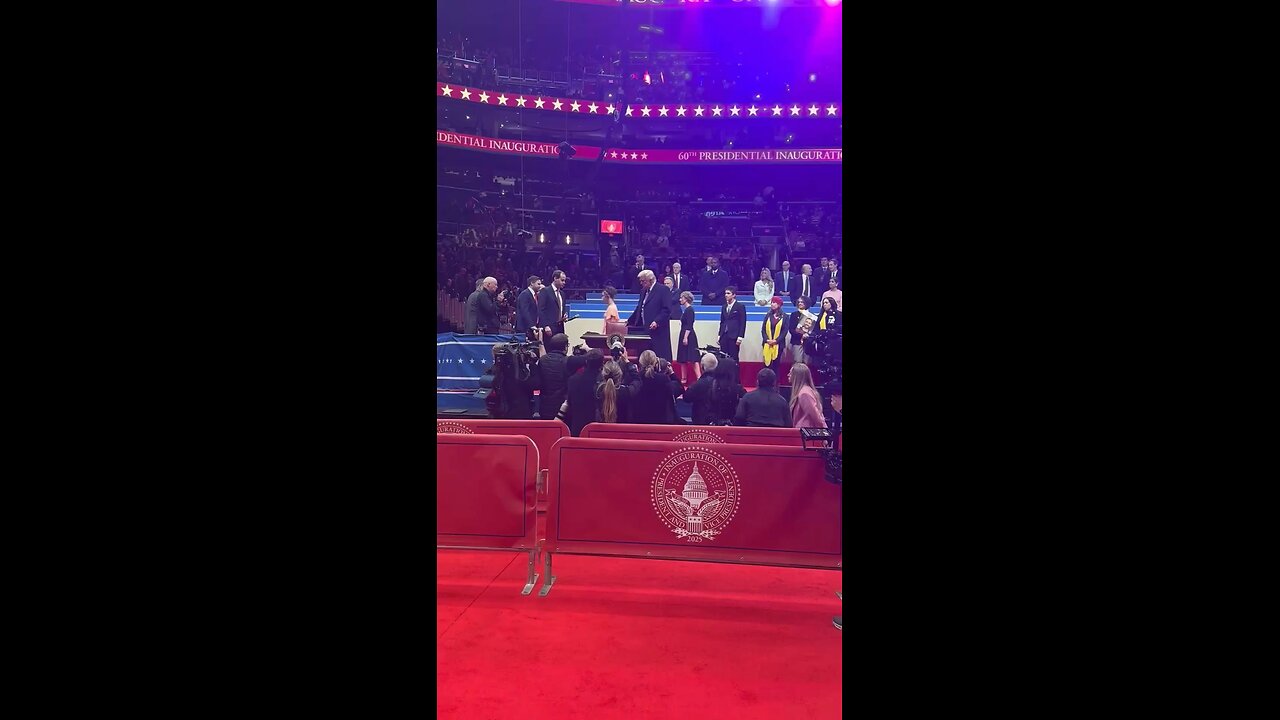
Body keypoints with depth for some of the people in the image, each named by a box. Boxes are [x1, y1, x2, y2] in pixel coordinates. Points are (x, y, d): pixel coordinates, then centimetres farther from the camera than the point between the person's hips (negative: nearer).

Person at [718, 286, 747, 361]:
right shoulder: (724, 307, 16)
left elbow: (743, 323, -5)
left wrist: (740, 337, -12)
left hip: (733, 337, -5)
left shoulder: (740, 306, -2)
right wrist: (719, 335, 12)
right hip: (724, 336, 5)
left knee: (733, 358, -5)